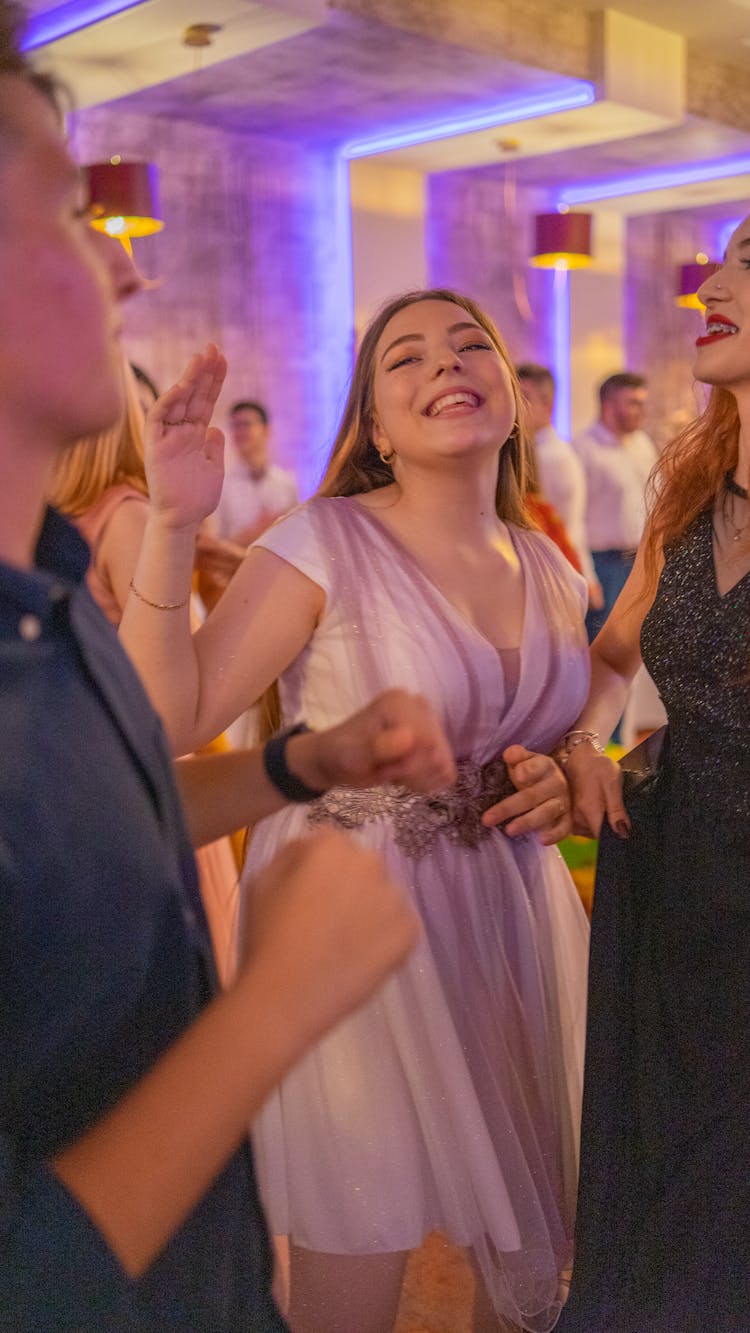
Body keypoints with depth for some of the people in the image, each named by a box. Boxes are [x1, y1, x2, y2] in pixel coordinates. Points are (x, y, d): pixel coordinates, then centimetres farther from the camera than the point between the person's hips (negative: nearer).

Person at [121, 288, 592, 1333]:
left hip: (512, 928, 6)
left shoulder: (552, 570, 5)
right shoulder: (325, 545, -12)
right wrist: (172, 528, -27)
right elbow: (166, 722, -19)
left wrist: (561, 786, -2)